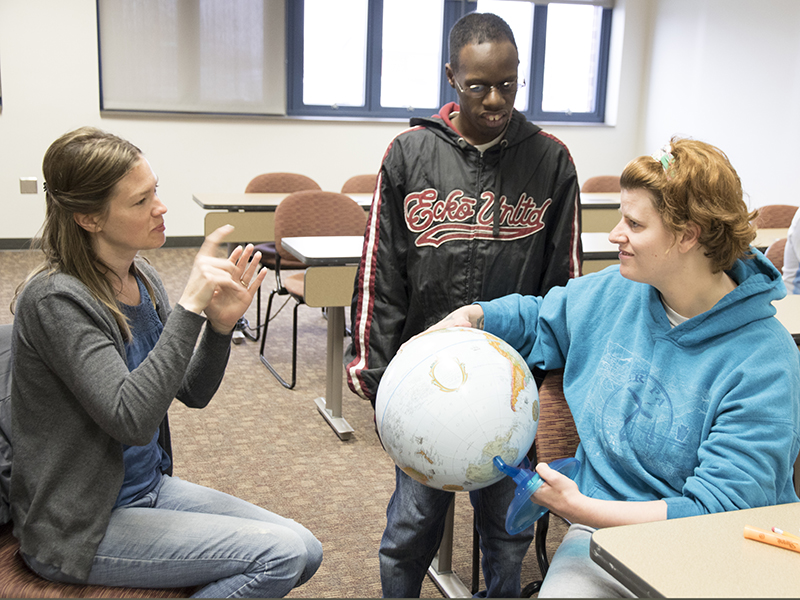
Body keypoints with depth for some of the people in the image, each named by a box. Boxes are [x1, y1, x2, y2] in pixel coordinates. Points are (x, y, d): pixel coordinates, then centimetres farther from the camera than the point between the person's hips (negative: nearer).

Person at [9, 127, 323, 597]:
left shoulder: (143, 280, 2)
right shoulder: (57, 299, -22)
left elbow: (194, 394, 6)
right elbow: (131, 419, -32)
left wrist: (221, 325, -12)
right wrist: (190, 306, -33)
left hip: (151, 487, 8)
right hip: (82, 527, -7)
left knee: (305, 552, 0)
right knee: (282, 555, -16)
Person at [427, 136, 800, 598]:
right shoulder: (614, 293, 2)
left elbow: (720, 511, -19)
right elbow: (539, 319, 23)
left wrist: (578, 508, -20)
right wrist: (474, 314, 3)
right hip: (605, 533, 3)